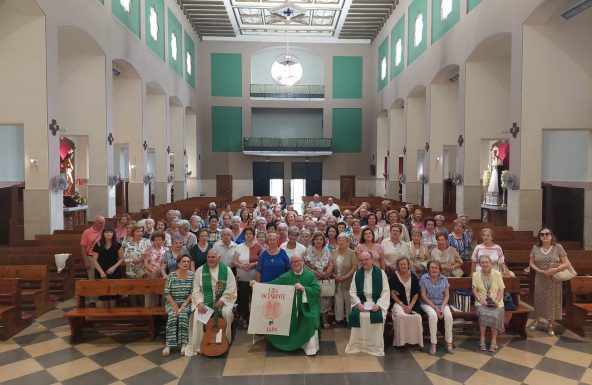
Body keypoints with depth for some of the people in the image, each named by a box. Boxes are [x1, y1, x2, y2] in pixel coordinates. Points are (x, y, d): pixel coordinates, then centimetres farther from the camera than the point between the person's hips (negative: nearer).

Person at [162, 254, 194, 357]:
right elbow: (166, 293, -2)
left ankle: (184, 344, -27)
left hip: (187, 303, -1)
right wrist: (175, 305, -14)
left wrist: (184, 305, -15)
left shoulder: (192, 275, -1)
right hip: (172, 303, 1)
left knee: (183, 315, -29)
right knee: (172, 316, -28)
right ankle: (169, 344, -26)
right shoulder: (171, 275, 1)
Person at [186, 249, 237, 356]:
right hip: (205, 301, 1)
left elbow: (231, 289, -2)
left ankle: (226, 342, -8)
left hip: (223, 300, -1)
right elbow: (196, 289, -1)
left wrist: (222, 300, -15)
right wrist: (200, 302, -16)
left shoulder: (226, 270, 1)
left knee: (227, 313, -29)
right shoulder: (200, 270, 3)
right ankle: (195, 347, -13)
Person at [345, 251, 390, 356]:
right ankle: (356, 345, -11)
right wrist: (358, 303, -13)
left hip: (376, 303, -2)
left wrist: (378, 304, -17)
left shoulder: (380, 273, 1)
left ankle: (375, 347, -15)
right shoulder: (357, 274, 8)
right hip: (361, 302, 2)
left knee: (378, 316, -31)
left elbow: (385, 292, -3)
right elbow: (352, 291, 5)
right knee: (354, 315, -26)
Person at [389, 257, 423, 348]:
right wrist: (402, 305, -11)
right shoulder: (394, 277, 2)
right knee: (400, 315, -33)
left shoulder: (414, 277, 9)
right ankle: (400, 341, -17)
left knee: (417, 317, -27)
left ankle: (415, 340, -7)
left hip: (412, 303, 2)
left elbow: (416, 293, 7)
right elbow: (392, 293, -3)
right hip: (398, 302, -2)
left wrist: (411, 305, -8)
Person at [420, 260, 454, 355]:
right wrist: (435, 308, -14)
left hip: (442, 304, 3)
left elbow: (447, 295, 5)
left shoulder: (444, 279, 4)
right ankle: (433, 344, -26)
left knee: (449, 316, -27)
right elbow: (423, 296, -8)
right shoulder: (424, 278, -6)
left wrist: (442, 307, -11)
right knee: (433, 315, -34)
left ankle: (449, 343, -14)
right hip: (428, 304, -3)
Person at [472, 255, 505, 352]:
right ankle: (482, 339, -16)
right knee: (483, 314, -30)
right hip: (482, 301, 0)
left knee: (495, 315, -29)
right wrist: (480, 300, -13)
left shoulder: (497, 274, 6)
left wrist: (497, 300, -12)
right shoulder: (476, 274, 7)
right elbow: (474, 289, 3)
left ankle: (494, 341, -15)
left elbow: (501, 289, 3)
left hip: (495, 302, 0)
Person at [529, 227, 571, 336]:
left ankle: (551, 324, 19)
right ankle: (536, 320, 28)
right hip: (540, 279, 2)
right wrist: (540, 271, -14)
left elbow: (566, 263, -6)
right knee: (538, 299, 10)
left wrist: (555, 269, -22)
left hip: (554, 279, -1)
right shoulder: (535, 248, 0)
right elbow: (531, 263, 3)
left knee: (552, 300, 5)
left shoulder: (558, 247, -6)